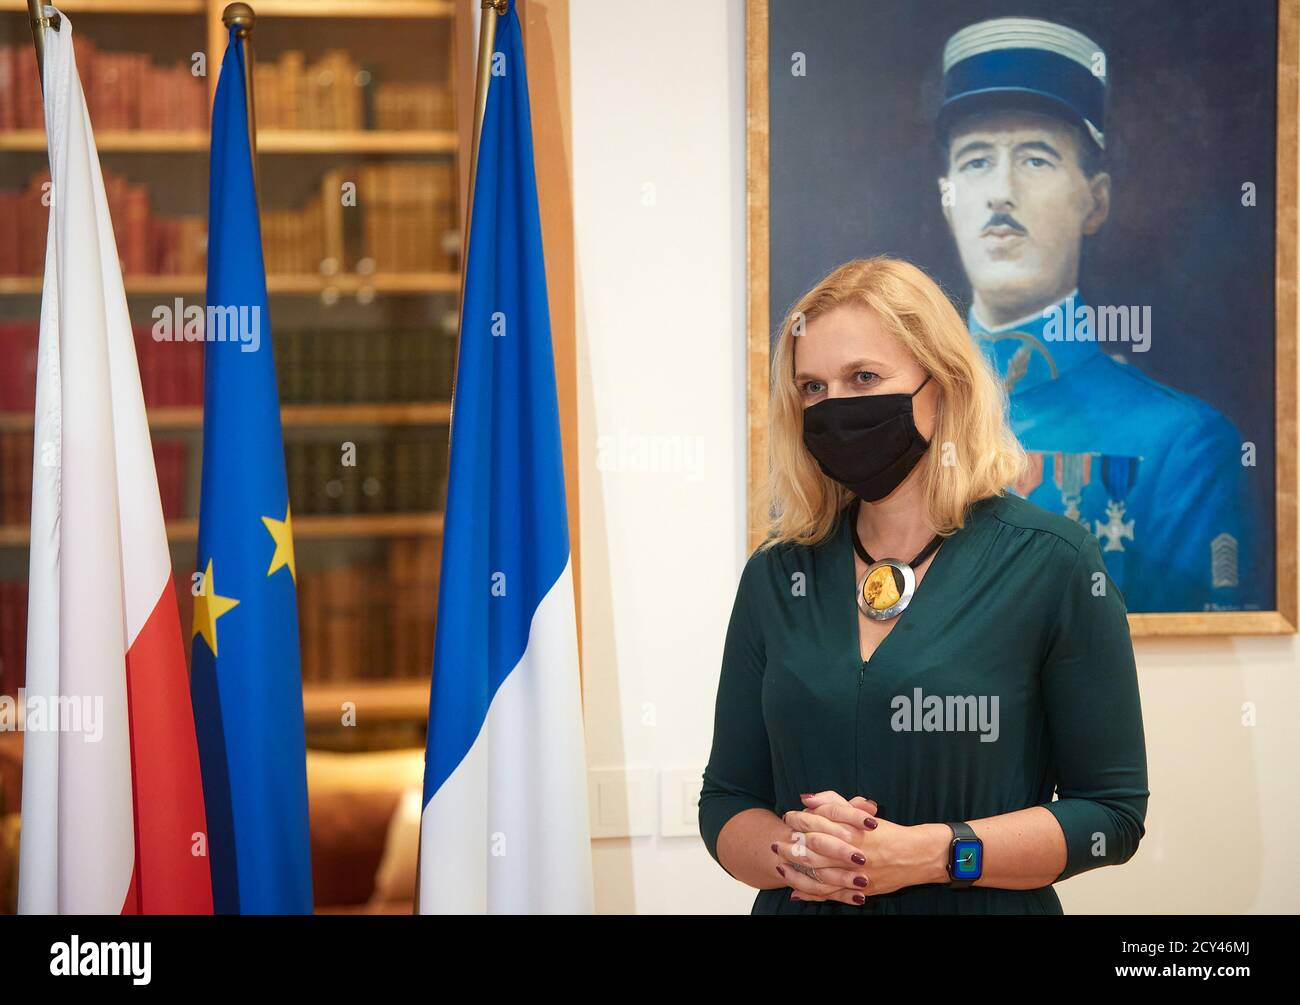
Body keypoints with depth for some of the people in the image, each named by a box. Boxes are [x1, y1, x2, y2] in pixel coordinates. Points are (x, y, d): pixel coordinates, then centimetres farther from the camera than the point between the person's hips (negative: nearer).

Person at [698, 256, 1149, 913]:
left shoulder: (1052, 562, -9)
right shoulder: (774, 578, 1)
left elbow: (1112, 813, -10)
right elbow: (726, 801, 4)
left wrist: (929, 854, -21)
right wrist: (795, 854, -17)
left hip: (986, 907, -3)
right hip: (799, 904, 3)